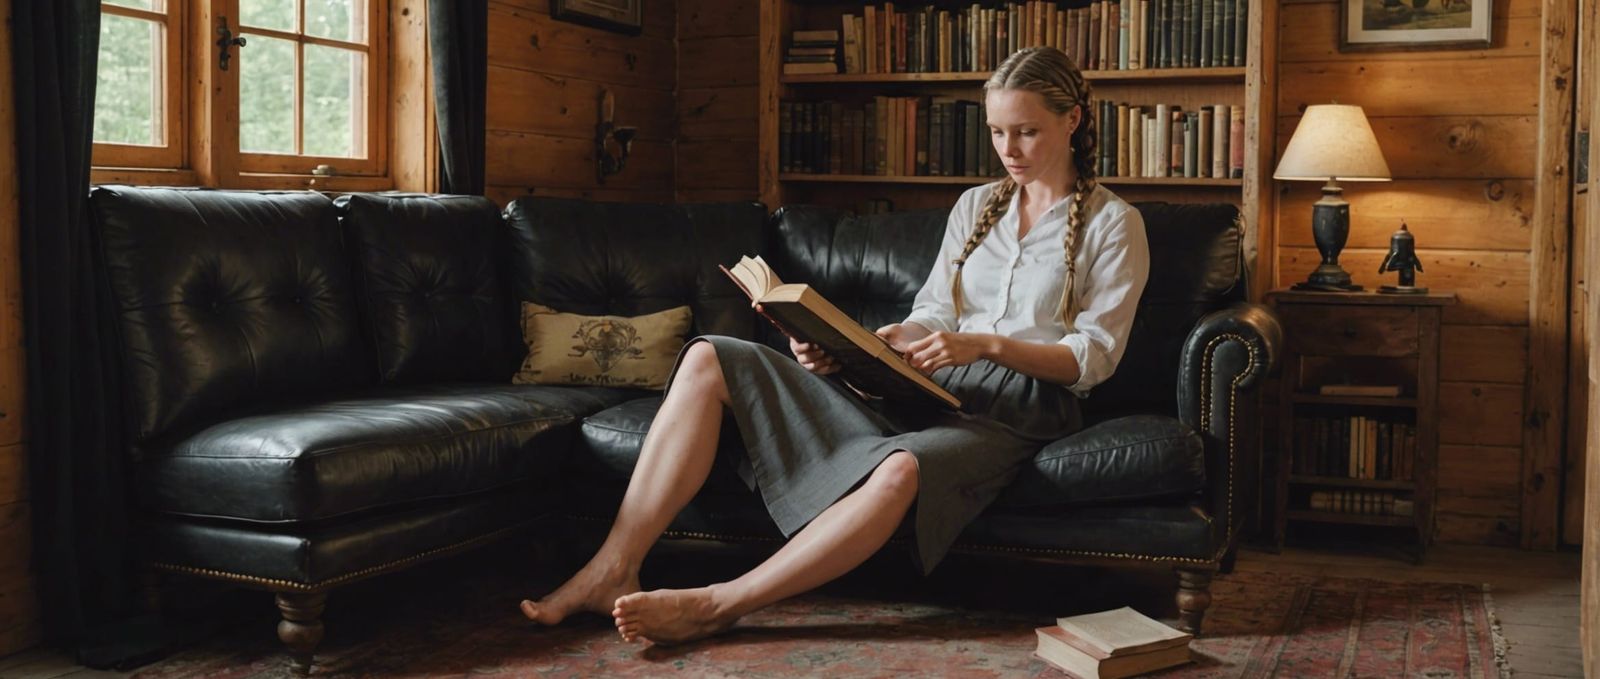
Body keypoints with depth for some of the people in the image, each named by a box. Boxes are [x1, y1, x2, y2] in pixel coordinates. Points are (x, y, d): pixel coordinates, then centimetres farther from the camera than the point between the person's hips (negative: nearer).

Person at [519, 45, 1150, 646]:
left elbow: (1092, 358, -2)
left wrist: (986, 344, -18)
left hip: (1018, 405, -5)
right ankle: (612, 570, -21)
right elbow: (932, 315, 15)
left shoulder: (1113, 225, 6)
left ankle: (713, 604, -37)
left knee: (902, 469, -44)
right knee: (712, 359, -13)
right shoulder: (974, 206, 21)